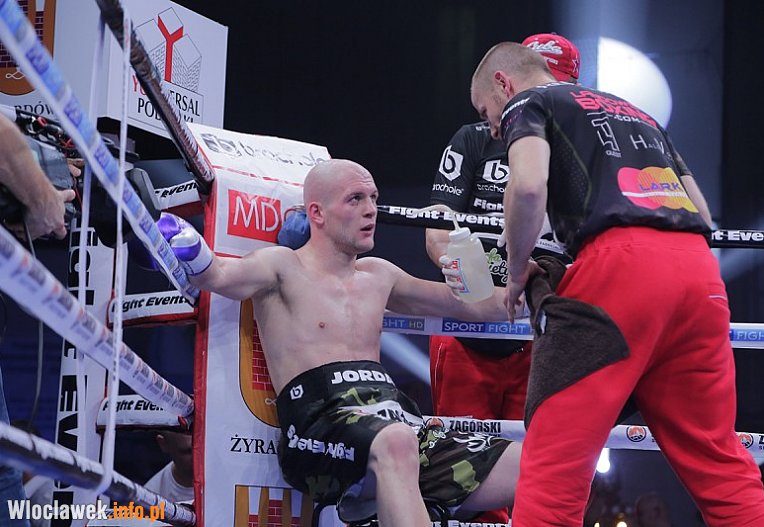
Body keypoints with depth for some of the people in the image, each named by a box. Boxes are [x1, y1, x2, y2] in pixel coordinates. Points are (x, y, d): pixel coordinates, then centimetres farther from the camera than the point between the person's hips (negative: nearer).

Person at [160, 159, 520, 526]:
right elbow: (218, 276, -15)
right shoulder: (285, 268, 6)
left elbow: (472, 306, 34)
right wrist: (188, 247, -35)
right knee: (395, 442, -43)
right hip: (321, 423, -6)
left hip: (397, 421, 6)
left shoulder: (378, 276, 25)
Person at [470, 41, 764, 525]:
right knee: (717, 458, 11)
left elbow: (529, 186, -7)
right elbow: (703, 215, 31)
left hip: (619, 266, -6)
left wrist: (517, 271, 6)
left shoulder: (528, 104, 15)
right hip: (699, 269, 6)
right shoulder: (637, 113, 35)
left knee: (556, 459, -4)